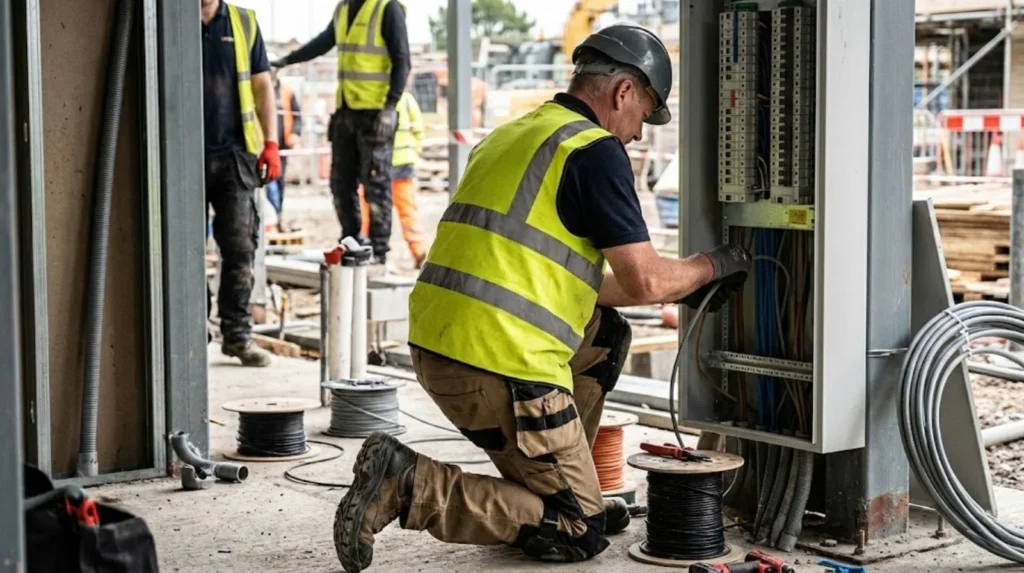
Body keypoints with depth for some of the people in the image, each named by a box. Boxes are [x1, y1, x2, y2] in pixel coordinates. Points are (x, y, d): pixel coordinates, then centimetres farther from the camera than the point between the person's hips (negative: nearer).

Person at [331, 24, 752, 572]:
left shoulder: (512, 135, 21)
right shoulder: (595, 150, -6)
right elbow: (644, 281, -8)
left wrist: (678, 287, 30)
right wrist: (712, 265, 13)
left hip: (435, 341, 9)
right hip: (499, 363, -9)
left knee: (605, 336, 28)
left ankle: (560, 490, 25)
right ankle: (409, 486, -11)